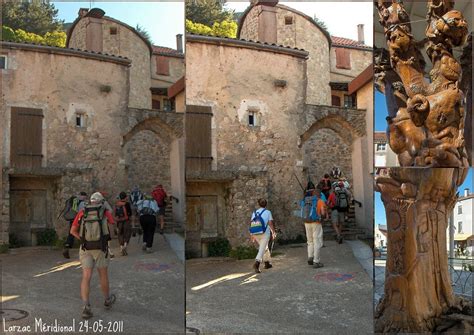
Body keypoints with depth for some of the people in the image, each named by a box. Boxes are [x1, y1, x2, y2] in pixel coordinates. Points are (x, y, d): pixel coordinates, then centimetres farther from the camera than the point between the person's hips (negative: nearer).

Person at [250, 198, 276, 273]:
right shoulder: (268, 212, -2)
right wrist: (273, 232, 6)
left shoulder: (254, 213, 7)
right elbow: (270, 223, -6)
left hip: (256, 234, 5)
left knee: (264, 247, 21)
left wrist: (252, 235, 11)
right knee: (262, 249, -7)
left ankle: (267, 263, 29)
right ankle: (257, 263, -26)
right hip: (265, 233, -5)